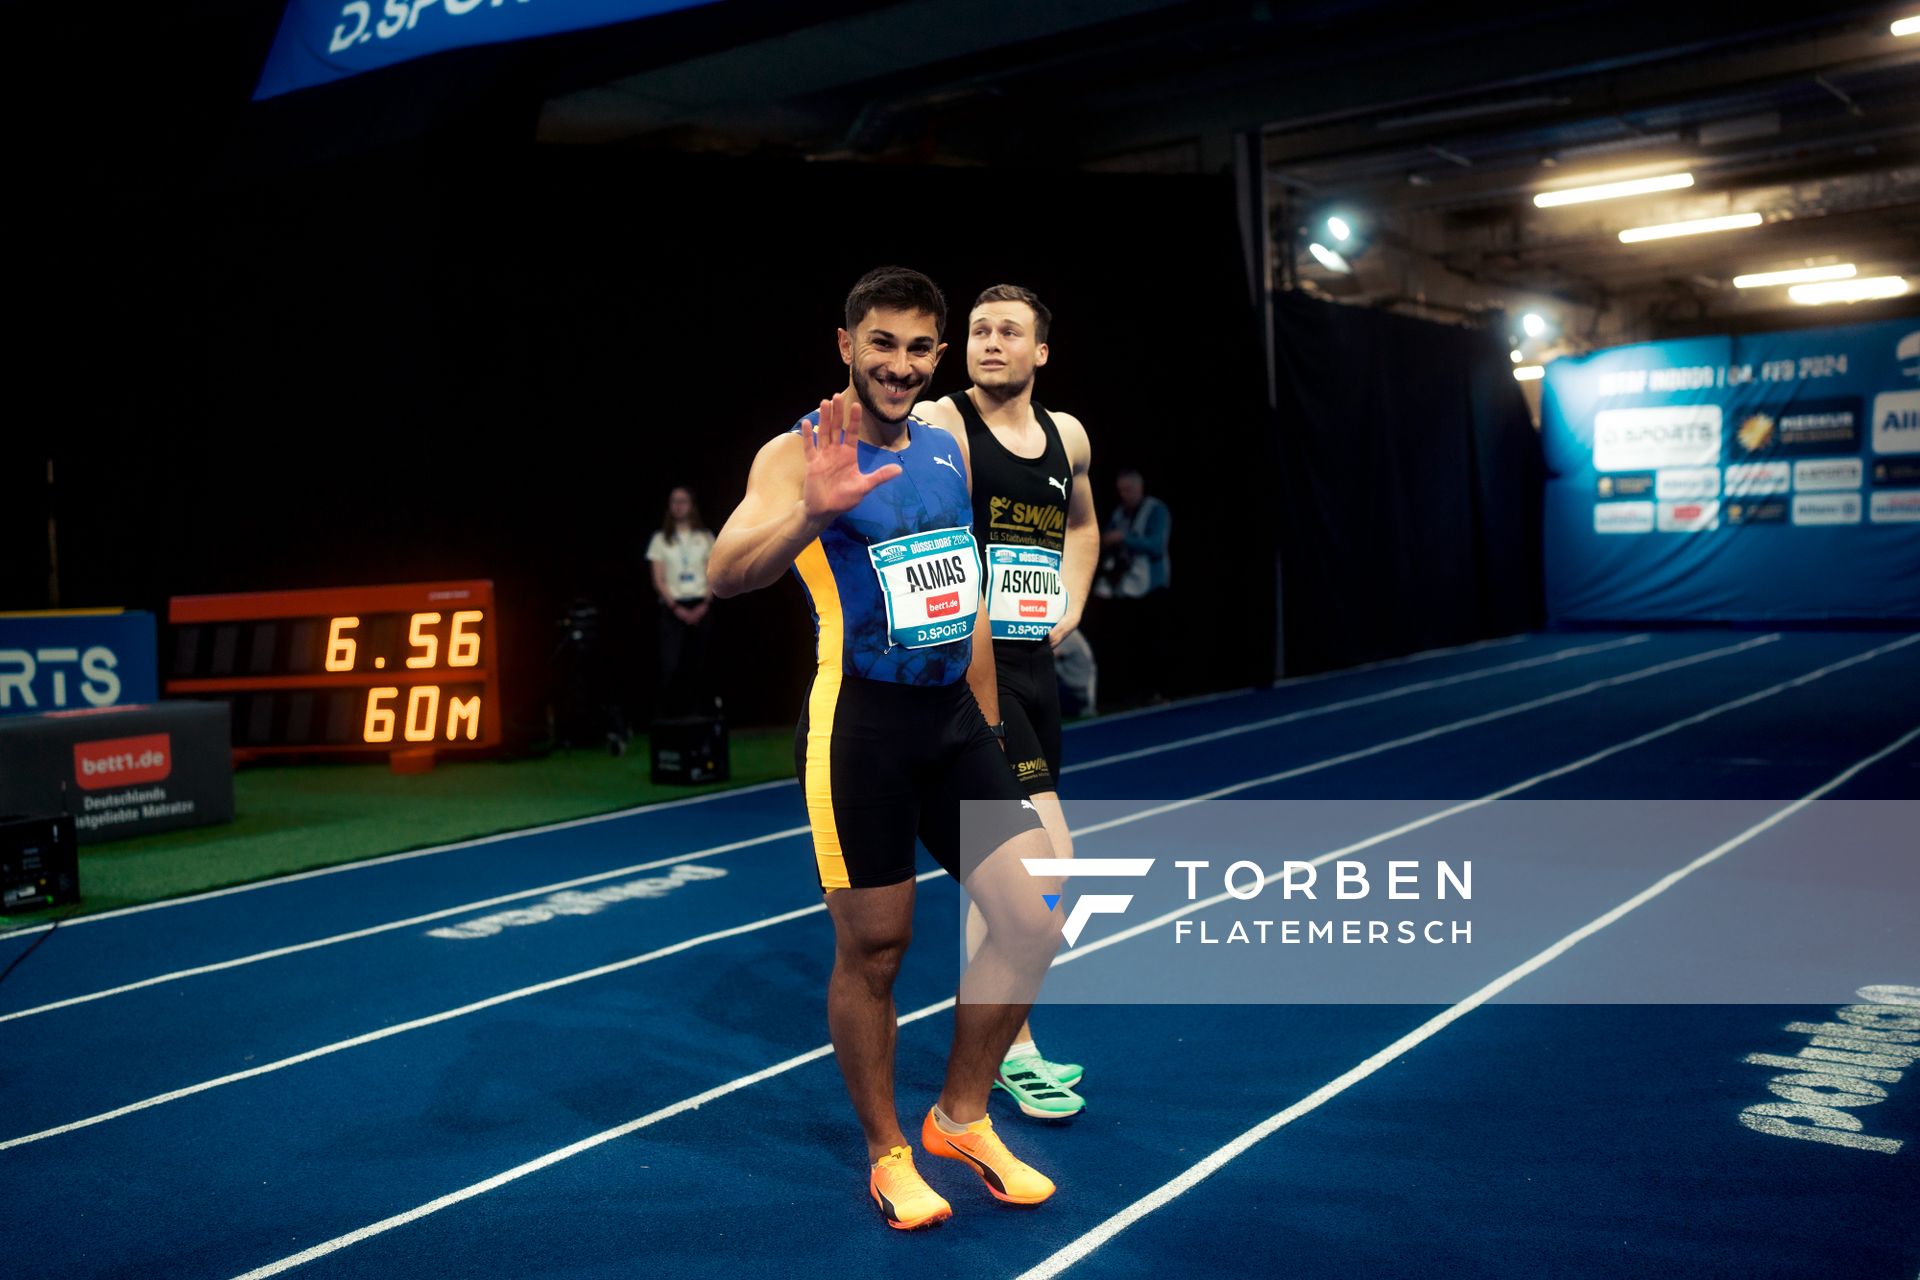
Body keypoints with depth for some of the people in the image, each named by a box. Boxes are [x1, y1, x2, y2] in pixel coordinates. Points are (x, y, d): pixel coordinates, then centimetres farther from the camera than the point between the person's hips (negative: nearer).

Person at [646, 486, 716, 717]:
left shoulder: (705, 538, 11)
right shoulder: (661, 540, 8)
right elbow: (658, 581, 2)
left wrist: (704, 605, -9)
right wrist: (676, 608, -10)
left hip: (700, 608, 1)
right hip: (673, 608, -1)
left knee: (699, 666, 1)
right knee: (671, 666, -11)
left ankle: (702, 717, 6)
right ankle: (669, 719, -8)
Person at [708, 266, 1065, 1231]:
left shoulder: (948, 447, 11)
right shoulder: (800, 453, -9)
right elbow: (727, 575, -25)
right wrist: (812, 512, -44)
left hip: (954, 718, 6)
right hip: (859, 726, -6)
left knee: (1035, 917, 4)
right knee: (872, 951, 3)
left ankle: (961, 1119, 23)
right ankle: (887, 1155, 24)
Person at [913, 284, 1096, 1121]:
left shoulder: (1068, 437, 12)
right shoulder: (937, 425, -10)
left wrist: (1071, 603, 15)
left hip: (1034, 667, 8)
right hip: (970, 667, -8)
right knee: (1047, 858, -13)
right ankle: (1012, 1051, 5)